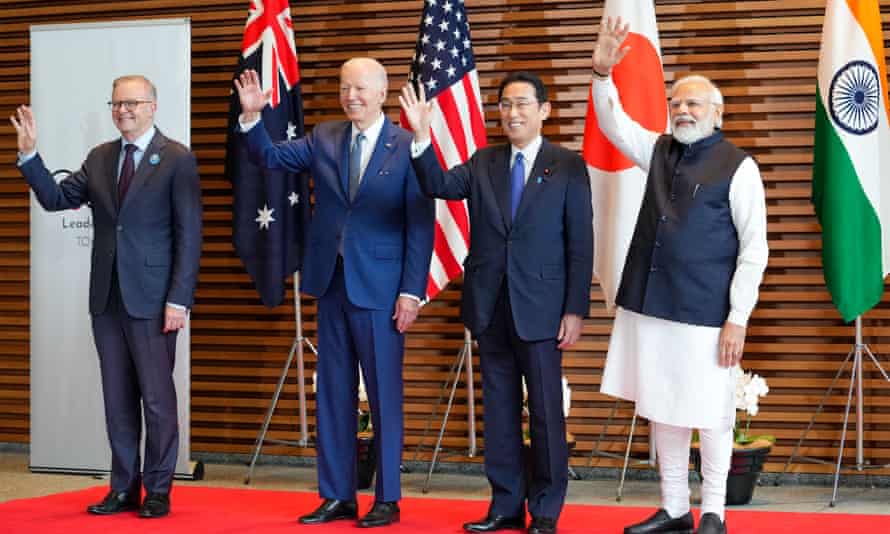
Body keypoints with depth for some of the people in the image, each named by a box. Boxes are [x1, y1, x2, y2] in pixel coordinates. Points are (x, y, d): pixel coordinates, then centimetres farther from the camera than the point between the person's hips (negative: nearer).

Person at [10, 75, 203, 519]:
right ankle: (124, 488, 18)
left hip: (152, 299, -5)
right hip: (107, 298, 5)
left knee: (157, 398, 0)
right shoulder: (100, 158, 12)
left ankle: (158, 492, 11)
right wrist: (29, 155, -5)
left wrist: (179, 299, -13)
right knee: (117, 398, 10)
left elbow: (189, 235, -8)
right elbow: (56, 198, 9)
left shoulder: (177, 160, -5)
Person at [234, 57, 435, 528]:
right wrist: (252, 116, -14)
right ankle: (337, 496, 18)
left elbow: (421, 225, -8)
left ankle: (387, 499, 12)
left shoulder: (407, 147, -7)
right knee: (332, 393, 9)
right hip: (331, 283, 5)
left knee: (384, 395, 2)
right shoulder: (324, 139, 8)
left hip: (380, 290, -5)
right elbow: (270, 156, 4)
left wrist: (412, 292, -11)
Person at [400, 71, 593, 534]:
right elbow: (439, 187, -8)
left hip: (539, 308, -4)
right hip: (490, 307, 4)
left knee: (546, 411, 3)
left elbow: (580, 242, -4)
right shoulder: (482, 164, 9)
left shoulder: (568, 166, -2)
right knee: (499, 408, 10)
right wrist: (422, 137, -22)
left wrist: (575, 310, -9)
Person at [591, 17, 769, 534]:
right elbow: (614, 124, 10)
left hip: (704, 313, -6)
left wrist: (738, 318, -13)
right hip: (651, 305, 6)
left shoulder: (737, 166, -7)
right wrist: (603, 73, -9)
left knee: (709, 413, 2)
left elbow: (755, 248, -8)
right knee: (662, 410, 12)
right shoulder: (659, 150, 10)